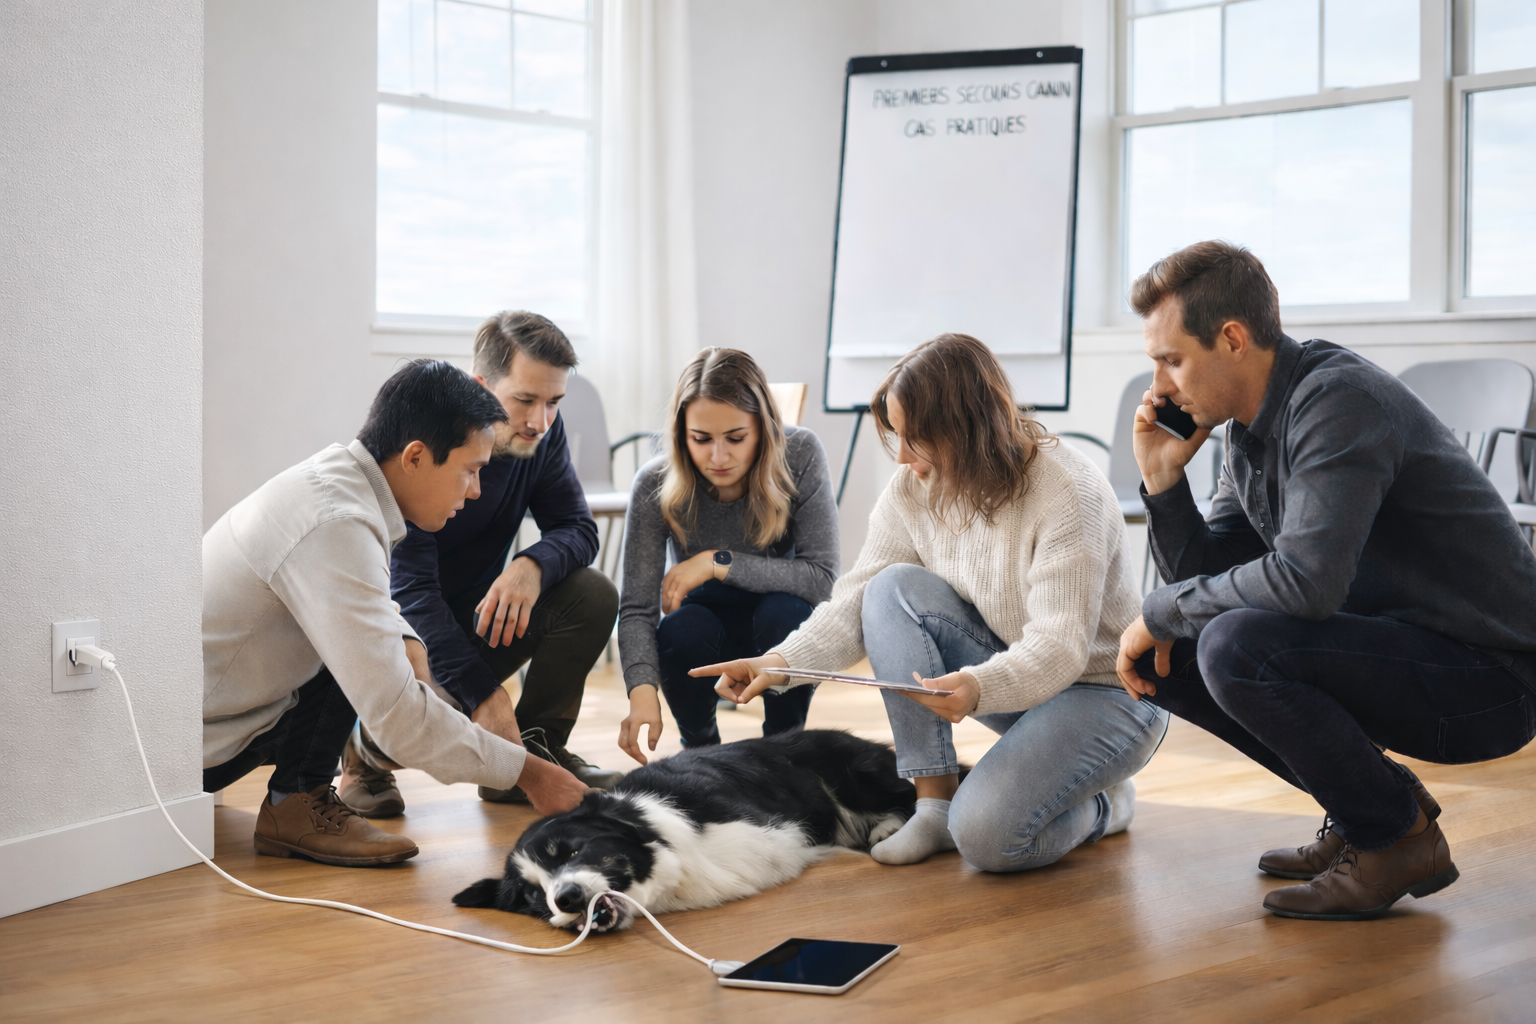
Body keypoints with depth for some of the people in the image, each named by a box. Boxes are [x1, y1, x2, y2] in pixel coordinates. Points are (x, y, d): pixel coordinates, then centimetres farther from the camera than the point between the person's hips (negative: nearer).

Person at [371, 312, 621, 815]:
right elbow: (409, 586, -31)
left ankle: (535, 753, -1)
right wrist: (482, 693, -40)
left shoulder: (541, 433, -8)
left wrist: (533, 565, -32)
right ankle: (368, 750, 4)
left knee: (593, 595, -17)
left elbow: (577, 528, -6)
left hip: (478, 617, 6)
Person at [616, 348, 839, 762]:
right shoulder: (655, 484, -22)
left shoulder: (800, 456, -24)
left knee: (785, 611, -33)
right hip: (708, 619, 1)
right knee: (682, 630, -32)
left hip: (783, 624, 0)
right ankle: (699, 743, 1)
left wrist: (718, 562, -31)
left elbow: (822, 576, -26)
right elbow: (636, 608, -26)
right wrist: (643, 690, -45)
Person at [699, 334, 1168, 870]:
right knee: (895, 589, -19)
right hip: (1008, 675, 6)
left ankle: (1104, 804, 6)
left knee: (988, 833, -29)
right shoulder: (914, 486, -7)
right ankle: (934, 801, -13)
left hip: (1105, 689, -6)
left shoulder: (1066, 492, -25)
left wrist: (979, 687, -50)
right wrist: (782, 661, -25)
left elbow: (1060, 647, -30)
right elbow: (858, 600, -7)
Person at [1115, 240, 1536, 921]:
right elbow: (1208, 581, 11)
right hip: (1393, 647, 9)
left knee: (1236, 646, -29)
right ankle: (1373, 798, 13)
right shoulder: (1249, 429, 7)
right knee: (1170, 656, 4)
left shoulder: (1340, 399, -21)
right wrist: (1163, 478, -3)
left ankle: (1399, 838, -7)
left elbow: (1305, 581, -33)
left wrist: (1159, 611, -19)